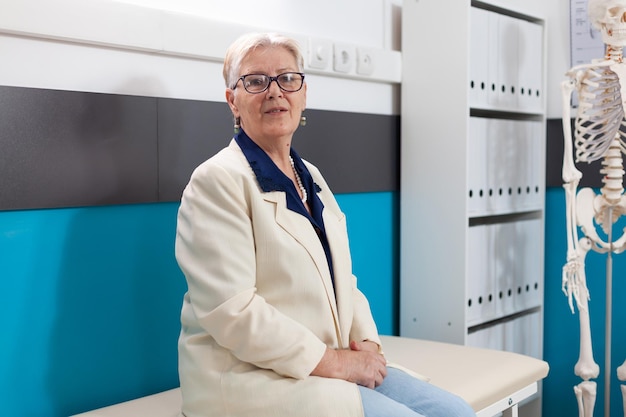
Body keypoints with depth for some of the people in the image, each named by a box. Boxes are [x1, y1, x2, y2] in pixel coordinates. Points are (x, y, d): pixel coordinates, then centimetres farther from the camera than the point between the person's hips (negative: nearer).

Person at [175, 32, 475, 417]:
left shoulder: (310, 176, 15)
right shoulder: (218, 180, -10)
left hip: (334, 366, 8)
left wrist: (366, 342, -2)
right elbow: (233, 313, -19)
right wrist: (334, 362, -16)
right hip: (250, 378, -7)